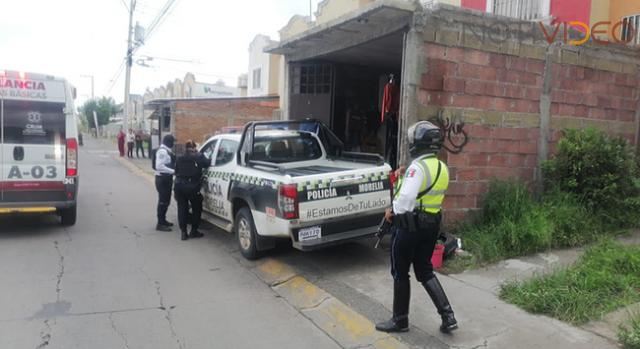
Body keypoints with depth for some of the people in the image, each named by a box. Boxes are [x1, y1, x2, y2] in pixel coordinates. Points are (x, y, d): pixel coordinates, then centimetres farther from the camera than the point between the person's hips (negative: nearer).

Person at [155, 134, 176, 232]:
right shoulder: (162, 151, -17)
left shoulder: (167, 151, 15)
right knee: (163, 201, -8)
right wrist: (173, 171, -27)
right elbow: (159, 166, -25)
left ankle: (163, 220, 29)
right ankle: (160, 224, -3)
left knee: (166, 200, 17)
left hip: (167, 178, 10)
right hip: (162, 179, -10)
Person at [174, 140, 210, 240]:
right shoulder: (199, 157, -2)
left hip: (179, 186, 3)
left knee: (182, 209, 10)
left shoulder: (179, 159, 10)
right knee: (197, 209, 14)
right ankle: (193, 231, 16)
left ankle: (183, 232, 8)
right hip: (192, 187, -3)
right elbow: (207, 164, -5)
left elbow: (176, 172, 13)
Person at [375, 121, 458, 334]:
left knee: (400, 273, 7)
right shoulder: (442, 168, 9)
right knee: (425, 271, 19)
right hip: (431, 224, 9)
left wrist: (393, 212, -9)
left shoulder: (418, 167, -20)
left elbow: (406, 198, -28)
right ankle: (448, 316, 13)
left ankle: (400, 321, 20)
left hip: (410, 225, -8)